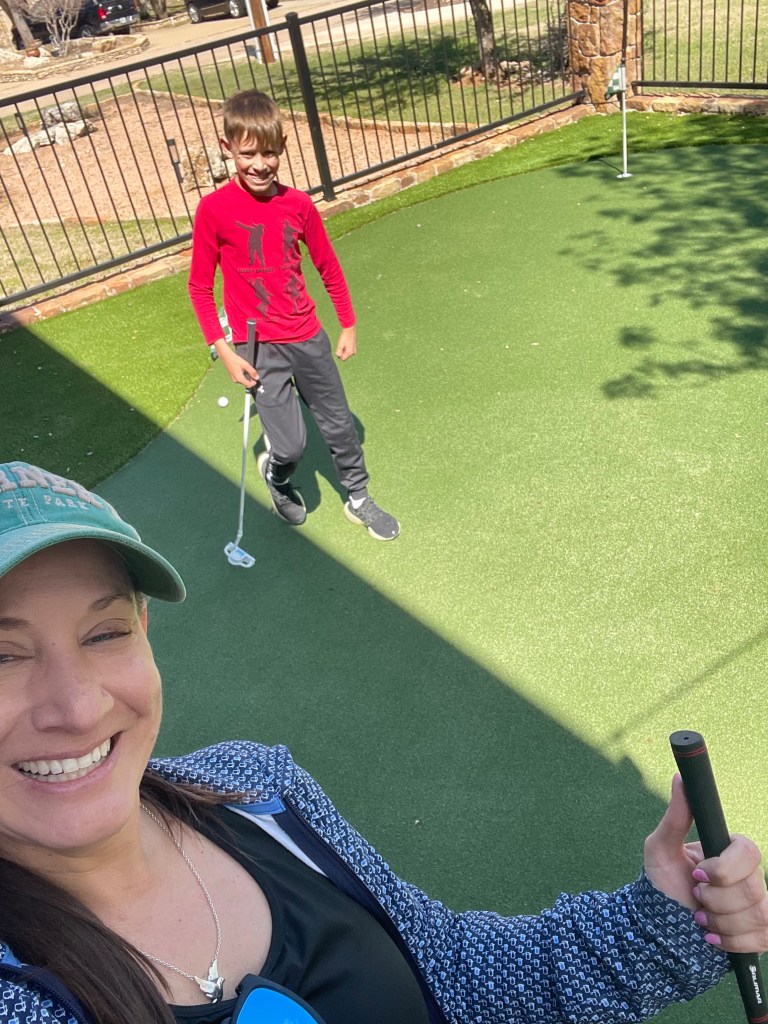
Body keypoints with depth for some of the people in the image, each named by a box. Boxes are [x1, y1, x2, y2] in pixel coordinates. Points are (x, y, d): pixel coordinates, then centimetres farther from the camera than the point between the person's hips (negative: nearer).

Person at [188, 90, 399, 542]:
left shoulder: (298, 204, -3)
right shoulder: (214, 209, -12)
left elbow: (329, 268, 9)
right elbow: (200, 286, -6)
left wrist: (349, 326, 13)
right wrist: (224, 350, -11)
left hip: (309, 338, 4)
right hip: (259, 347, -3)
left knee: (339, 425, 14)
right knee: (291, 445, -8)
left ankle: (359, 499, 38)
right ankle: (276, 474, 30)